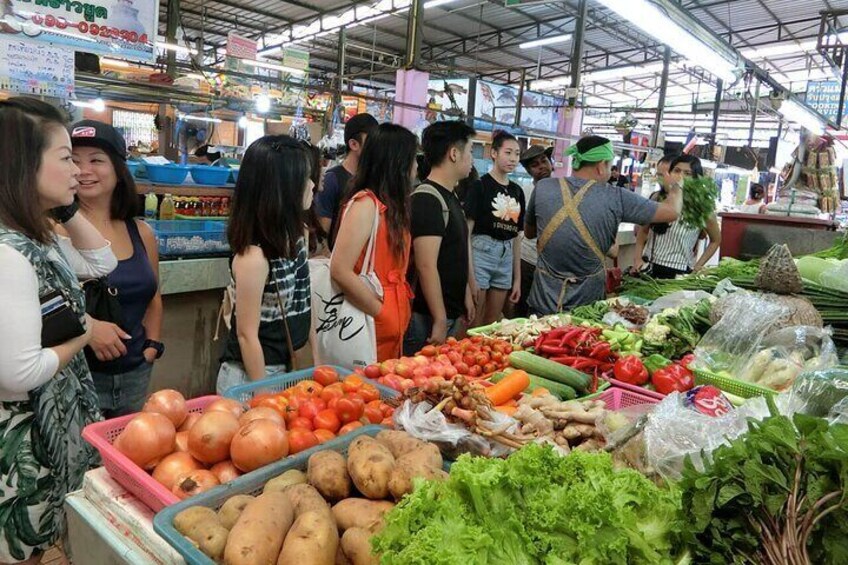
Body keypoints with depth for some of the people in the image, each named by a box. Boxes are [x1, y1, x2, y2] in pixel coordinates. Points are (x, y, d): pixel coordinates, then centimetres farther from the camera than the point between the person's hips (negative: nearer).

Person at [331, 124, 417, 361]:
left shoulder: (390, 205, 10)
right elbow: (340, 271, -24)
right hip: (371, 323, -8)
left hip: (393, 324, 8)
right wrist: (382, 313, -16)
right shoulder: (366, 204, -17)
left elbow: (394, 269, 10)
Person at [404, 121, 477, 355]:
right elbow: (426, 266, -23)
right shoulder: (427, 199, -18)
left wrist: (467, 294, 18)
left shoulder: (450, 197, 12)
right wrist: (440, 321, -22)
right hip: (430, 318, -9)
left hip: (451, 313, 9)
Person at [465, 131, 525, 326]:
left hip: (506, 257, 6)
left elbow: (517, 237, 14)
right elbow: (467, 231, -9)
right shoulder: (480, 185, -6)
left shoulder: (517, 191, 12)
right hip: (481, 251, -6)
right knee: (474, 325, 0)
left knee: (492, 325, 13)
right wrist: (470, 274, -16)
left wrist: (517, 278, 12)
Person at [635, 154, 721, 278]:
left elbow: (716, 241, 7)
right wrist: (638, 258, 1)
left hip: (679, 273, -2)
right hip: (649, 267, 3)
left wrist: (697, 267, 1)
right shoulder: (657, 197, -1)